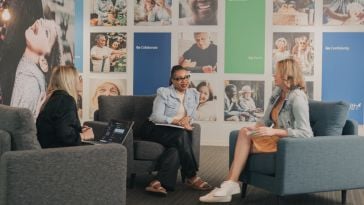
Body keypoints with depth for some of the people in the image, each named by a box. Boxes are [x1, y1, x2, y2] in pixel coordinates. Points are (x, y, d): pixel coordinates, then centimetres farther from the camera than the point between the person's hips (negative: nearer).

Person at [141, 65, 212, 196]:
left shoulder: (194, 94, 11)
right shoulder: (163, 92, -5)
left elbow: (193, 115, 11)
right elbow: (156, 116, -14)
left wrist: (187, 118, -15)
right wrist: (177, 121, -28)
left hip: (175, 134, 4)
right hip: (155, 130, -4)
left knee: (176, 148, -33)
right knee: (182, 136, -34)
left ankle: (158, 182, -42)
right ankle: (191, 178, -25)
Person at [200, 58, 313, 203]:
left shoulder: (297, 97, -17)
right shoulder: (277, 92, 9)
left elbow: (305, 133, -23)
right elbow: (266, 120, 12)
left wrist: (274, 131, -27)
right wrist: (253, 128, -9)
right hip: (276, 137, 8)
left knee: (245, 140, -17)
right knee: (244, 132, -15)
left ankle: (231, 184, -10)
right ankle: (230, 185, -21)